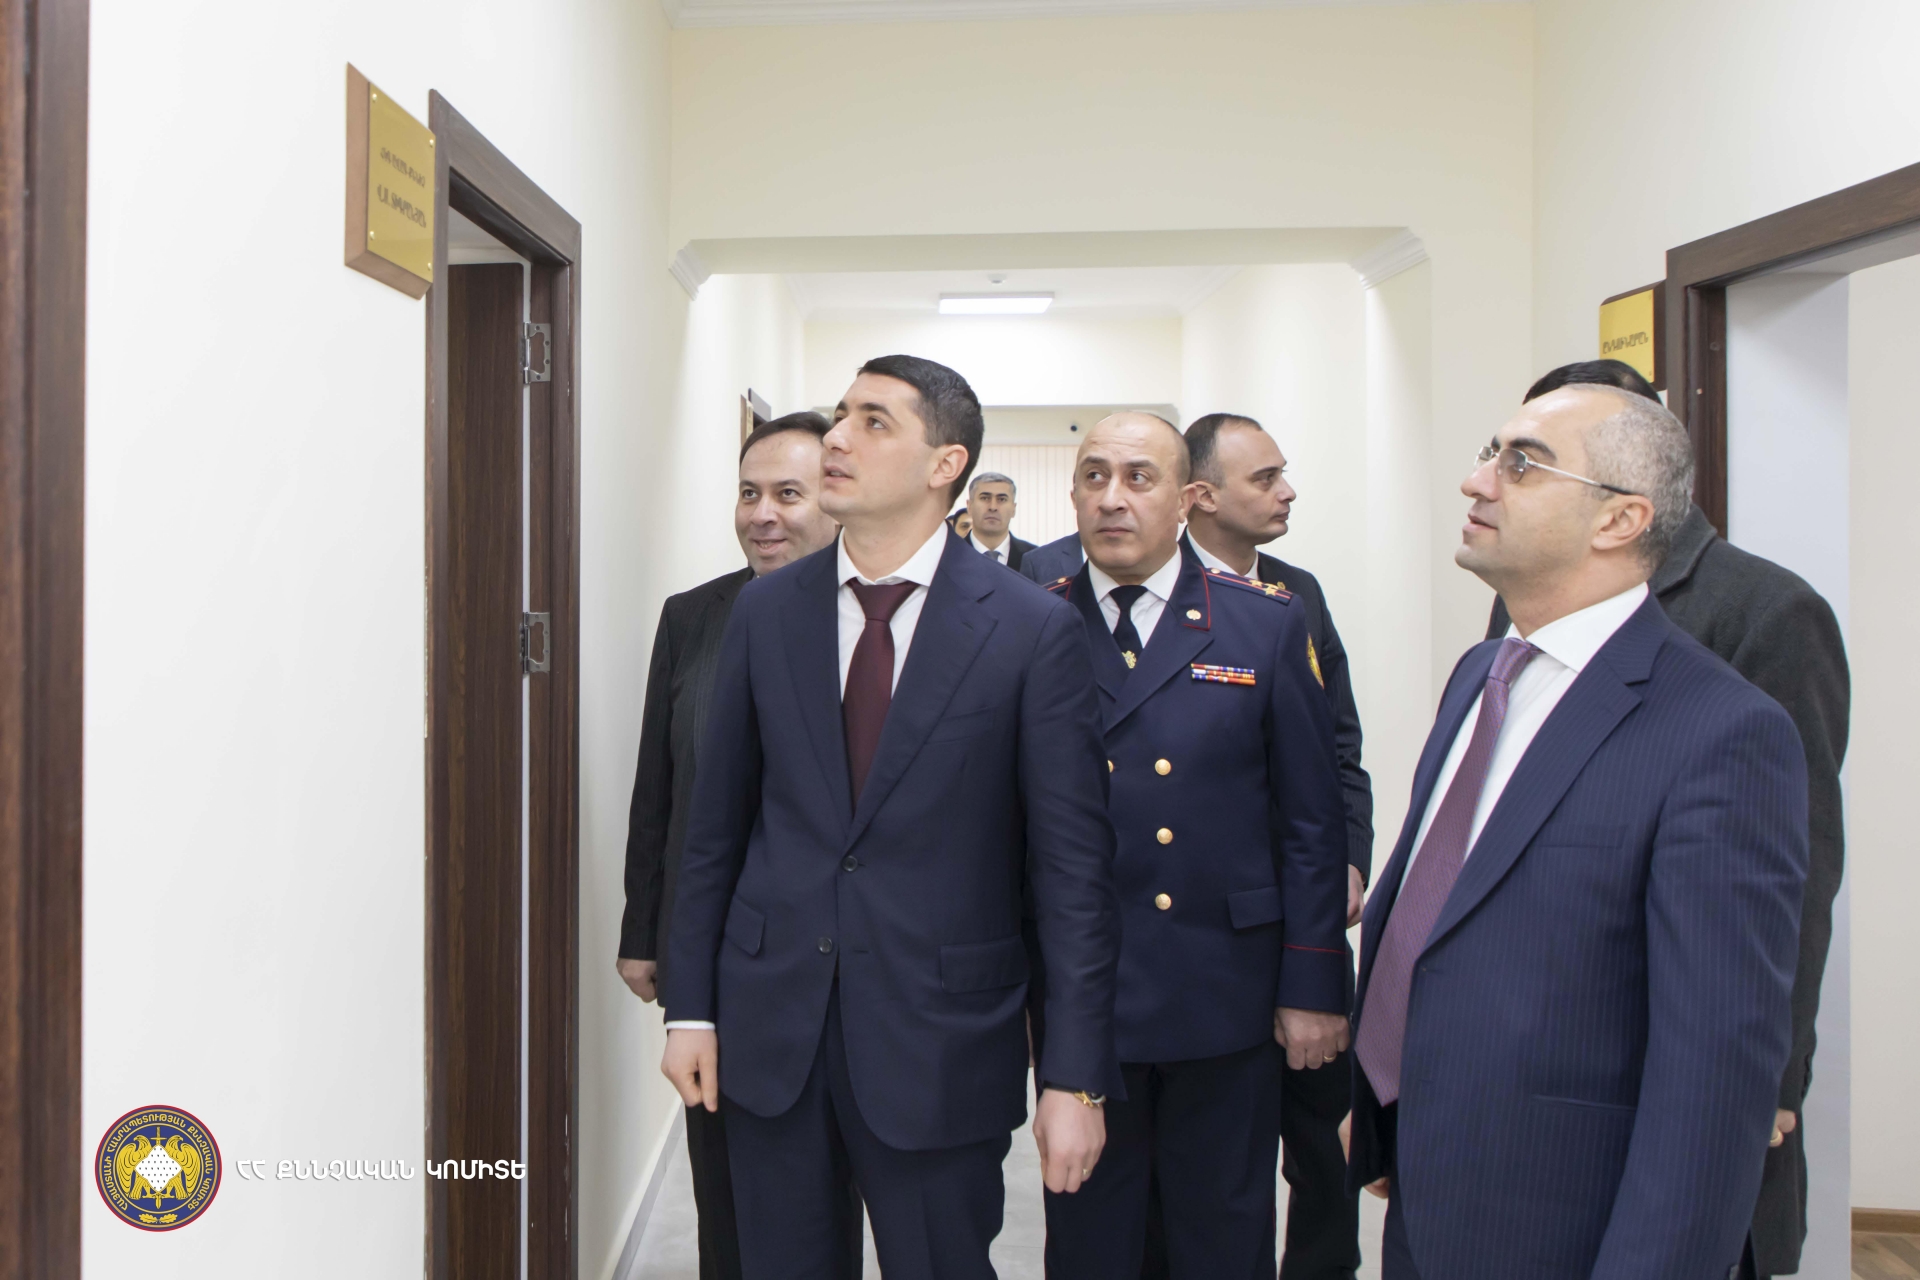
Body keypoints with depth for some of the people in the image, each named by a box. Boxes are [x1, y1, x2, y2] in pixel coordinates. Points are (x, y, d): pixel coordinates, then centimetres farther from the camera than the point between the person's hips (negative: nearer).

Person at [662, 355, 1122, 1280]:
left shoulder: (1034, 631, -9)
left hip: (941, 1039, -3)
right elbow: (716, 825, 8)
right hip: (771, 1026, 4)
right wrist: (689, 1006, 6)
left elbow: (1073, 866, -8)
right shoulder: (765, 612, 3)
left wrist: (1077, 1079, -9)